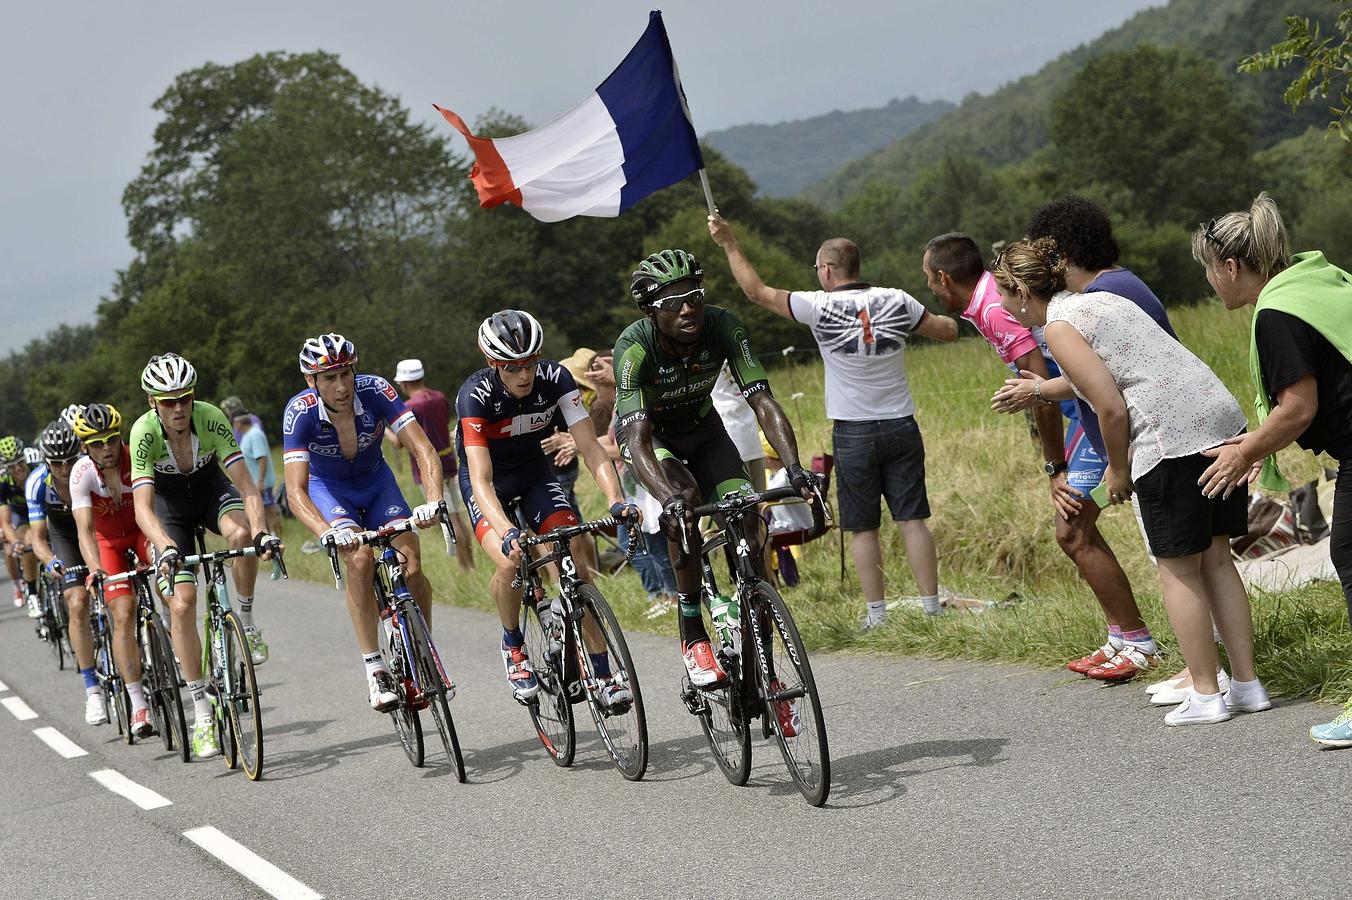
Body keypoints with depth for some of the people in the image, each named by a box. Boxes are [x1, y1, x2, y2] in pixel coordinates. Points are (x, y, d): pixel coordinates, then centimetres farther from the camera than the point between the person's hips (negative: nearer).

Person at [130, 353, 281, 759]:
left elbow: (246, 487, -31)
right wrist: (166, 549, -53)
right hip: (169, 503, 0)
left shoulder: (211, 418, -28)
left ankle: (244, 619, -9)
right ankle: (202, 713, -6)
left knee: (241, 533, -35)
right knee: (182, 603, -14)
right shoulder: (144, 432, -30)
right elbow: (143, 508, -36)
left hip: (211, 488, 1)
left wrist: (262, 531, -48)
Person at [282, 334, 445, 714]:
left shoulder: (375, 390, -28)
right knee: (360, 558, -29)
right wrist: (327, 532, -54)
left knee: (411, 566, -17)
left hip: (376, 482, 2)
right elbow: (296, 490, -35)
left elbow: (423, 448, -32)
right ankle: (375, 668, -21)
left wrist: (433, 500, -51)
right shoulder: (300, 412, -30)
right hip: (327, 488, -2)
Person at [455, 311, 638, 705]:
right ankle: (513, 646, 1)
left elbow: (590, 447, -24)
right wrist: (506, 533, -55)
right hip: (487, 480, -3)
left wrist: (616, 499, -41)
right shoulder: (475, 395, -32)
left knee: (578, 557, -16)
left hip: (534, 472, 3)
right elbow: (482, 480, -40)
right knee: (511, 561, -28)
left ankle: (602, 674, -10)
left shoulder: (555, 379, -23)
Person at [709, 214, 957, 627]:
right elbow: (949, 331, 10)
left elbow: (758, 291, -1)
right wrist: (949, 319, 34)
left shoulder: (820, 307, -10)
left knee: (862, 527, 4)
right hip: (901, 427, 3)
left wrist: (728, 243, 8)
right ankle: (931, 606, 4)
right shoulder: (896, 301, -1)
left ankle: (876, 614, 3)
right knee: (912, 519, 5)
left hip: (853, 433, -3)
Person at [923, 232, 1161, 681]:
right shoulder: (993, 299, 14)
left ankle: (1138, 643, -1)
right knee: (1077, 527, 15)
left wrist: (1055, 467, -13)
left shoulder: (996, 308, -18)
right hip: (1088, 407, 10)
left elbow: (1042, 390, -20)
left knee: (1073, 533, -8)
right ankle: (1121, 639, 20)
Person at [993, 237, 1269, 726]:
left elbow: (1111, 408, -12)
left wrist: (1118, 470, 3)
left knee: (1178, 569, 4)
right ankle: (1247, 685, 18)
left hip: (1174, 438, -9)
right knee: (1215, 559, 15)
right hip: (1223, 418, 9)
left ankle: (1206, 695, 8)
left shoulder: (1059, 326, -6)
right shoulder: (1101, 300, 21)